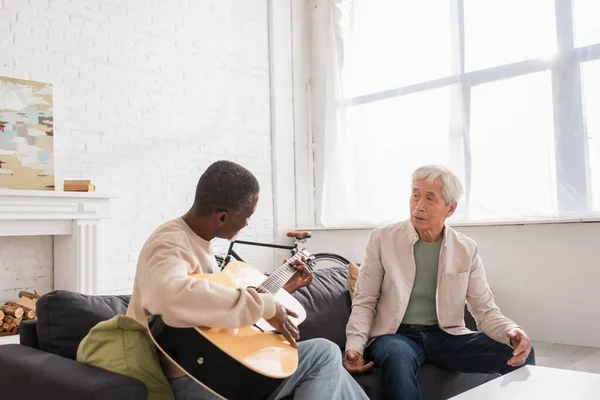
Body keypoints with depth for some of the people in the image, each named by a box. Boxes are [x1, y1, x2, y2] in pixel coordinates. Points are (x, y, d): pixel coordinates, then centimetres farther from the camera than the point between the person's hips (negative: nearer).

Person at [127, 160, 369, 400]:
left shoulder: (198, 242, 11)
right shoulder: (170, 244, -20)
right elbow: (173, 297, -44)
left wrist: (282, 288, 19)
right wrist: (266, 305, -33)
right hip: (194, 380, -9)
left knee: (325, 353, 10)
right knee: (325, 353, -7)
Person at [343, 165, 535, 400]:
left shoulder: (467, 250, 3)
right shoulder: (382, 238, -3)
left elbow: (485, 310, 3)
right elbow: (364, 302, -1)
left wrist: (512, 332, -19)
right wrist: (355, 345, -18)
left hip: (447, 336, 3)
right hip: (396, 336, -3)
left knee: (520, 353, -16)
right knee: (398, 354, -39)